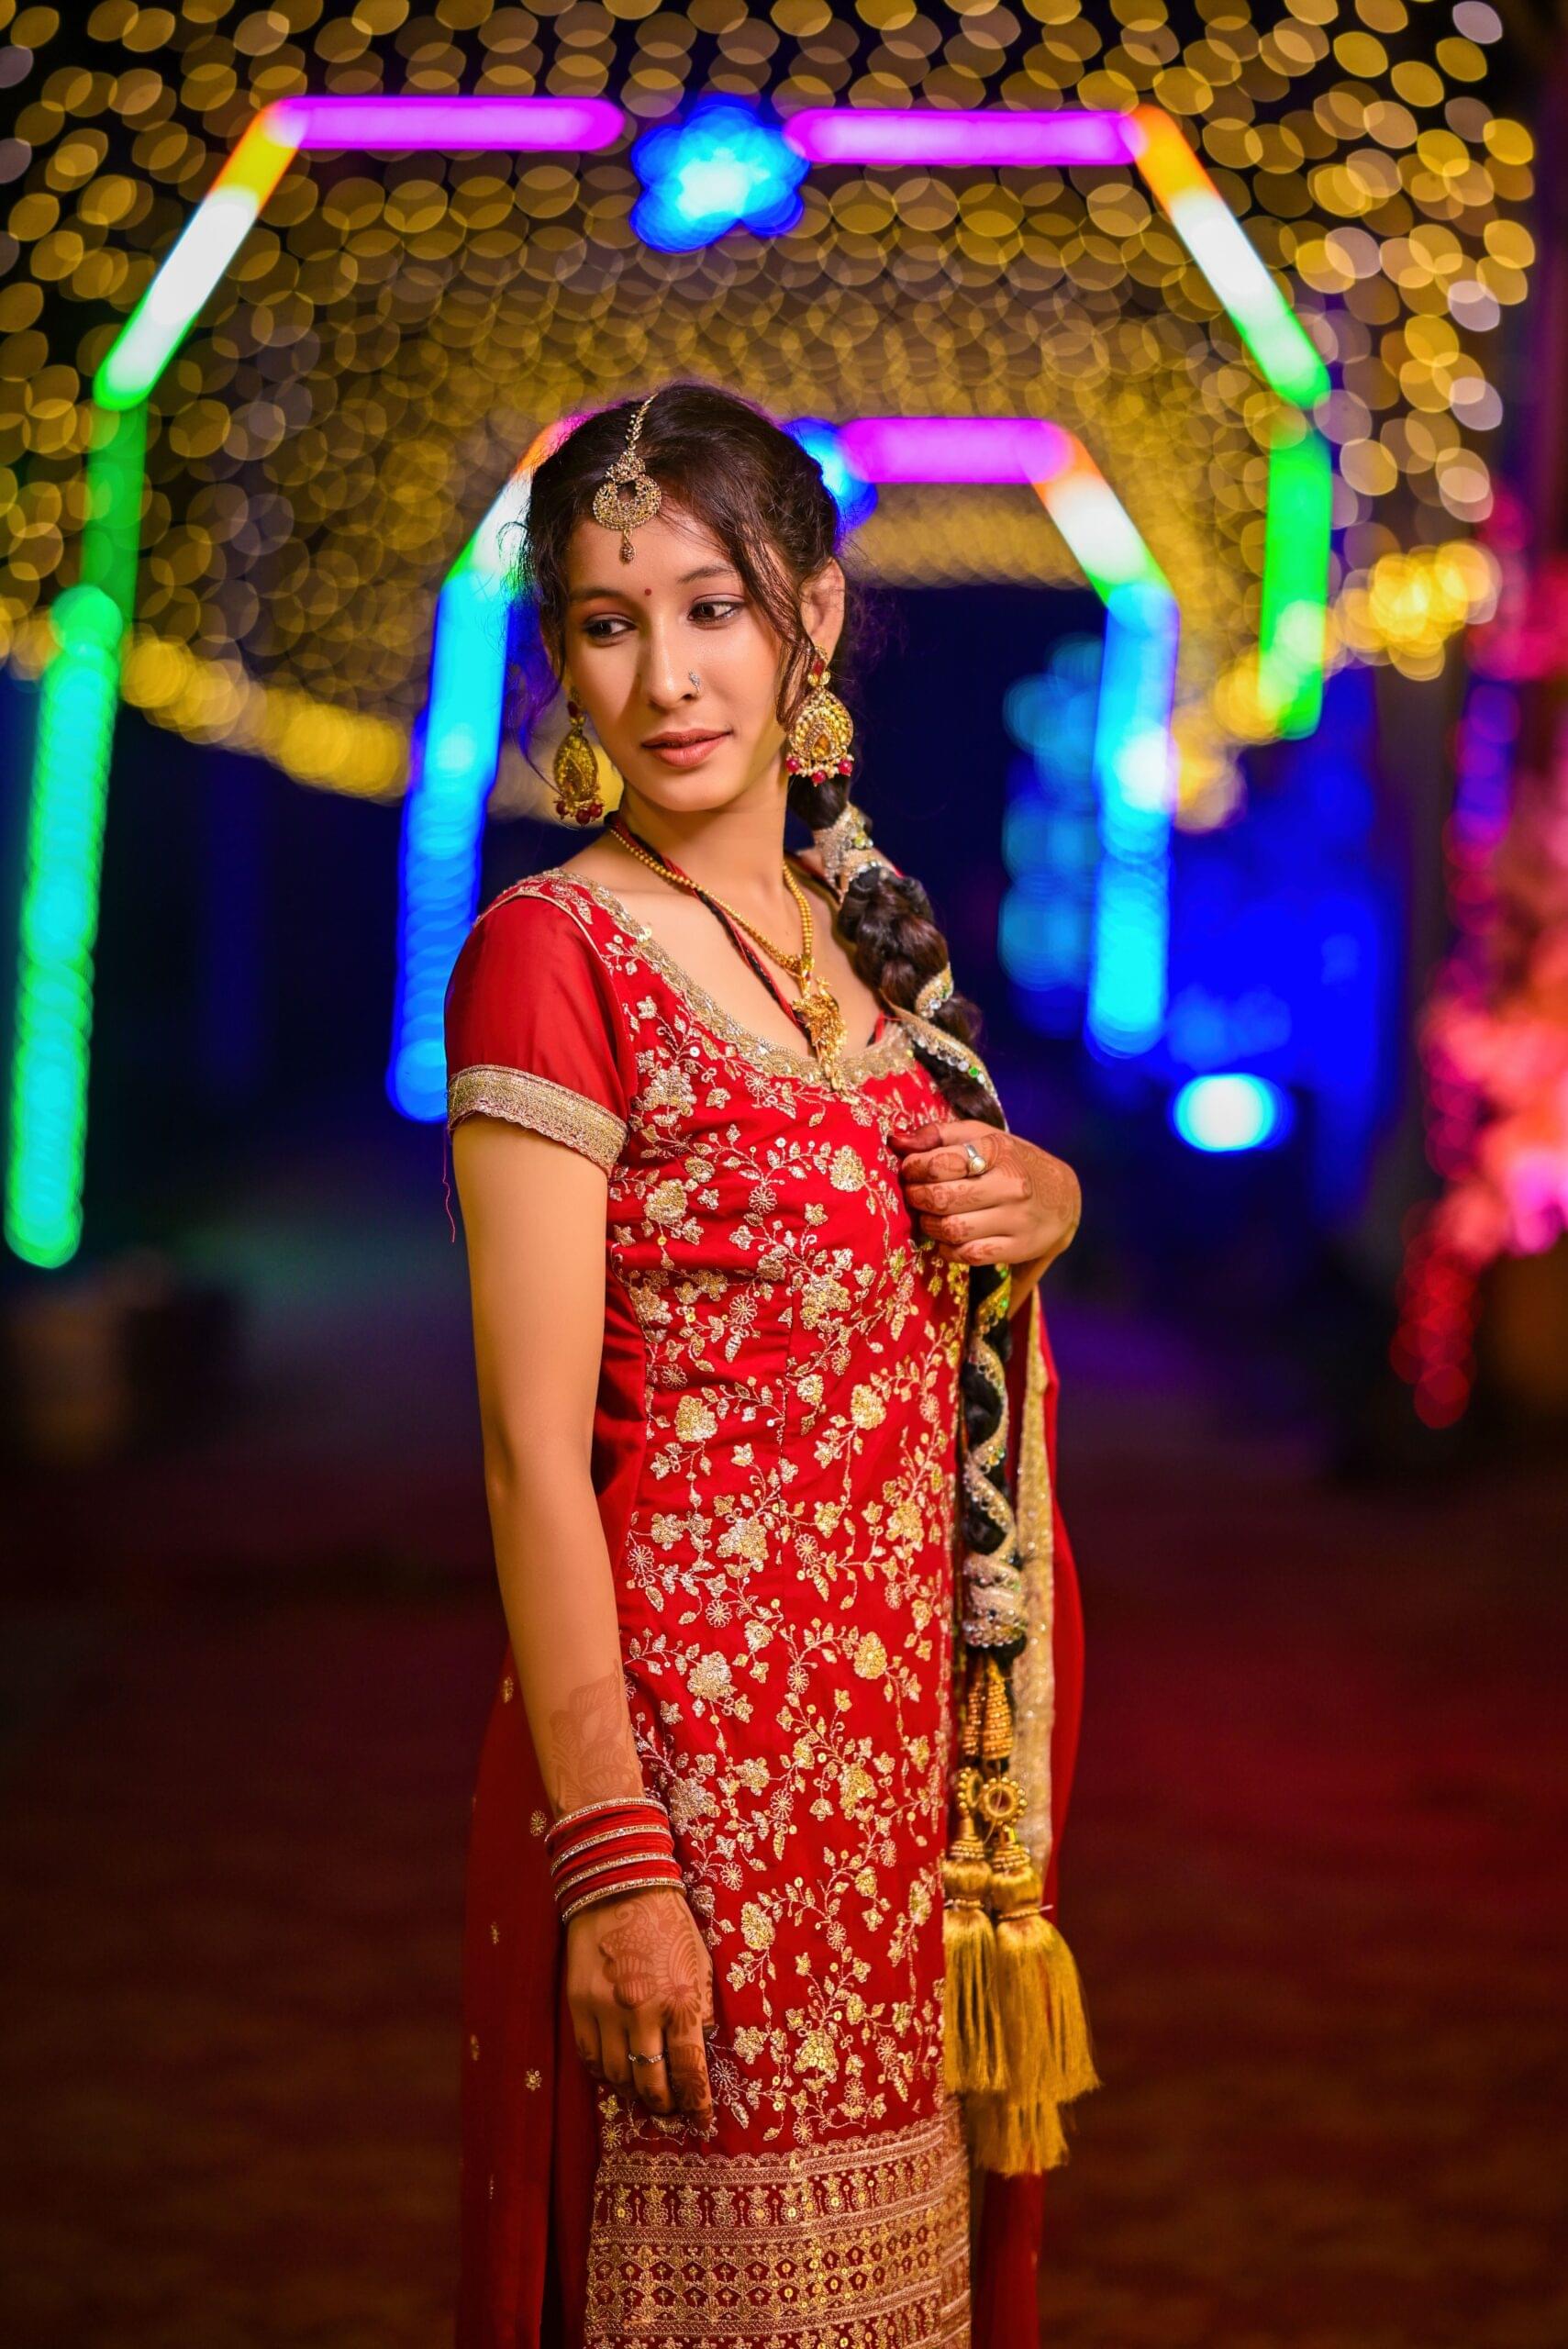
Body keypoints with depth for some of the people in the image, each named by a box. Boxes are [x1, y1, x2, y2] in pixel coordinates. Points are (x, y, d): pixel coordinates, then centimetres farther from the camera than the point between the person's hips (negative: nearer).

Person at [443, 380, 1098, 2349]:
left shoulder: (870, 935, 9)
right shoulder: (554, 951, -12)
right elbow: (535, 1450, -16)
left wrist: (1040, 1201, 3)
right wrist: (612, 1858, -20)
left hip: (917, 1734, 7)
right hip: (694, 1733, -7)